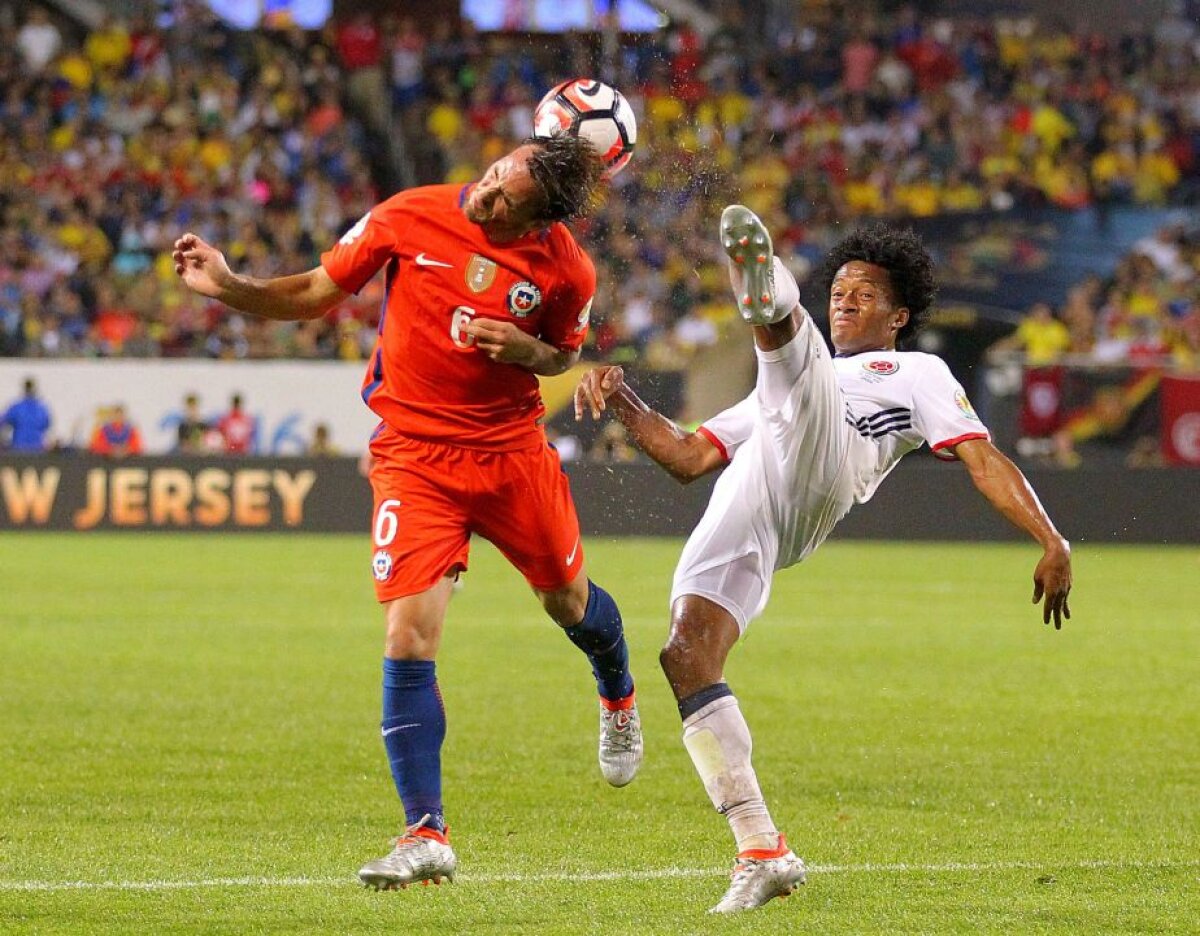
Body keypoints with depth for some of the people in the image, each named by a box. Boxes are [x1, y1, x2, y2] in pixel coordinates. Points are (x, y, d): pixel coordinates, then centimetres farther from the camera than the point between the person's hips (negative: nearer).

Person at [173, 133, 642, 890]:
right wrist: (228, 287, -14)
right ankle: (427, 838, -10)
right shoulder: (410, 218, -11)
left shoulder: (566, 267, -10)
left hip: (514, 450, 1)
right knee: (409, 639, -14)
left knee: (569, 600, 18)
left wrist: (524, 350, -14)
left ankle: (619, 697, 57)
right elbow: (317, 293, 0)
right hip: (415, 452, -1)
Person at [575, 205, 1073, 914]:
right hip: (742, 510, 5)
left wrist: (1053, 542, 3)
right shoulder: (765, 398, 42)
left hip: (818, 478, -5)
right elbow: (688, 459, 35)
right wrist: (624, 403, 19)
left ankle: (767, 293, -63)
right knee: (686, 656, -16)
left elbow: (983, 459, 15)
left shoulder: (918, 372, 28)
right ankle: (763, 853, -12)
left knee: (786, 330, -23)